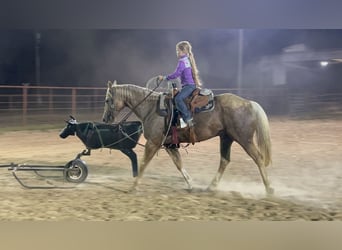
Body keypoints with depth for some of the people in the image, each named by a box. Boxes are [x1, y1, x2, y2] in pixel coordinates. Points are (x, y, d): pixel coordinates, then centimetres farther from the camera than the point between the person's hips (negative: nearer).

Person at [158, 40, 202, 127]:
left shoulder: (182, 61, -13)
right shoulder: (188, 59, 16)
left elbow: (176, 74, -18)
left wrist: (164, 78, -10)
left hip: (189, 85, -11)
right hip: (191, 84, 11)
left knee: (178, 98, -27)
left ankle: (188, 118, -28)